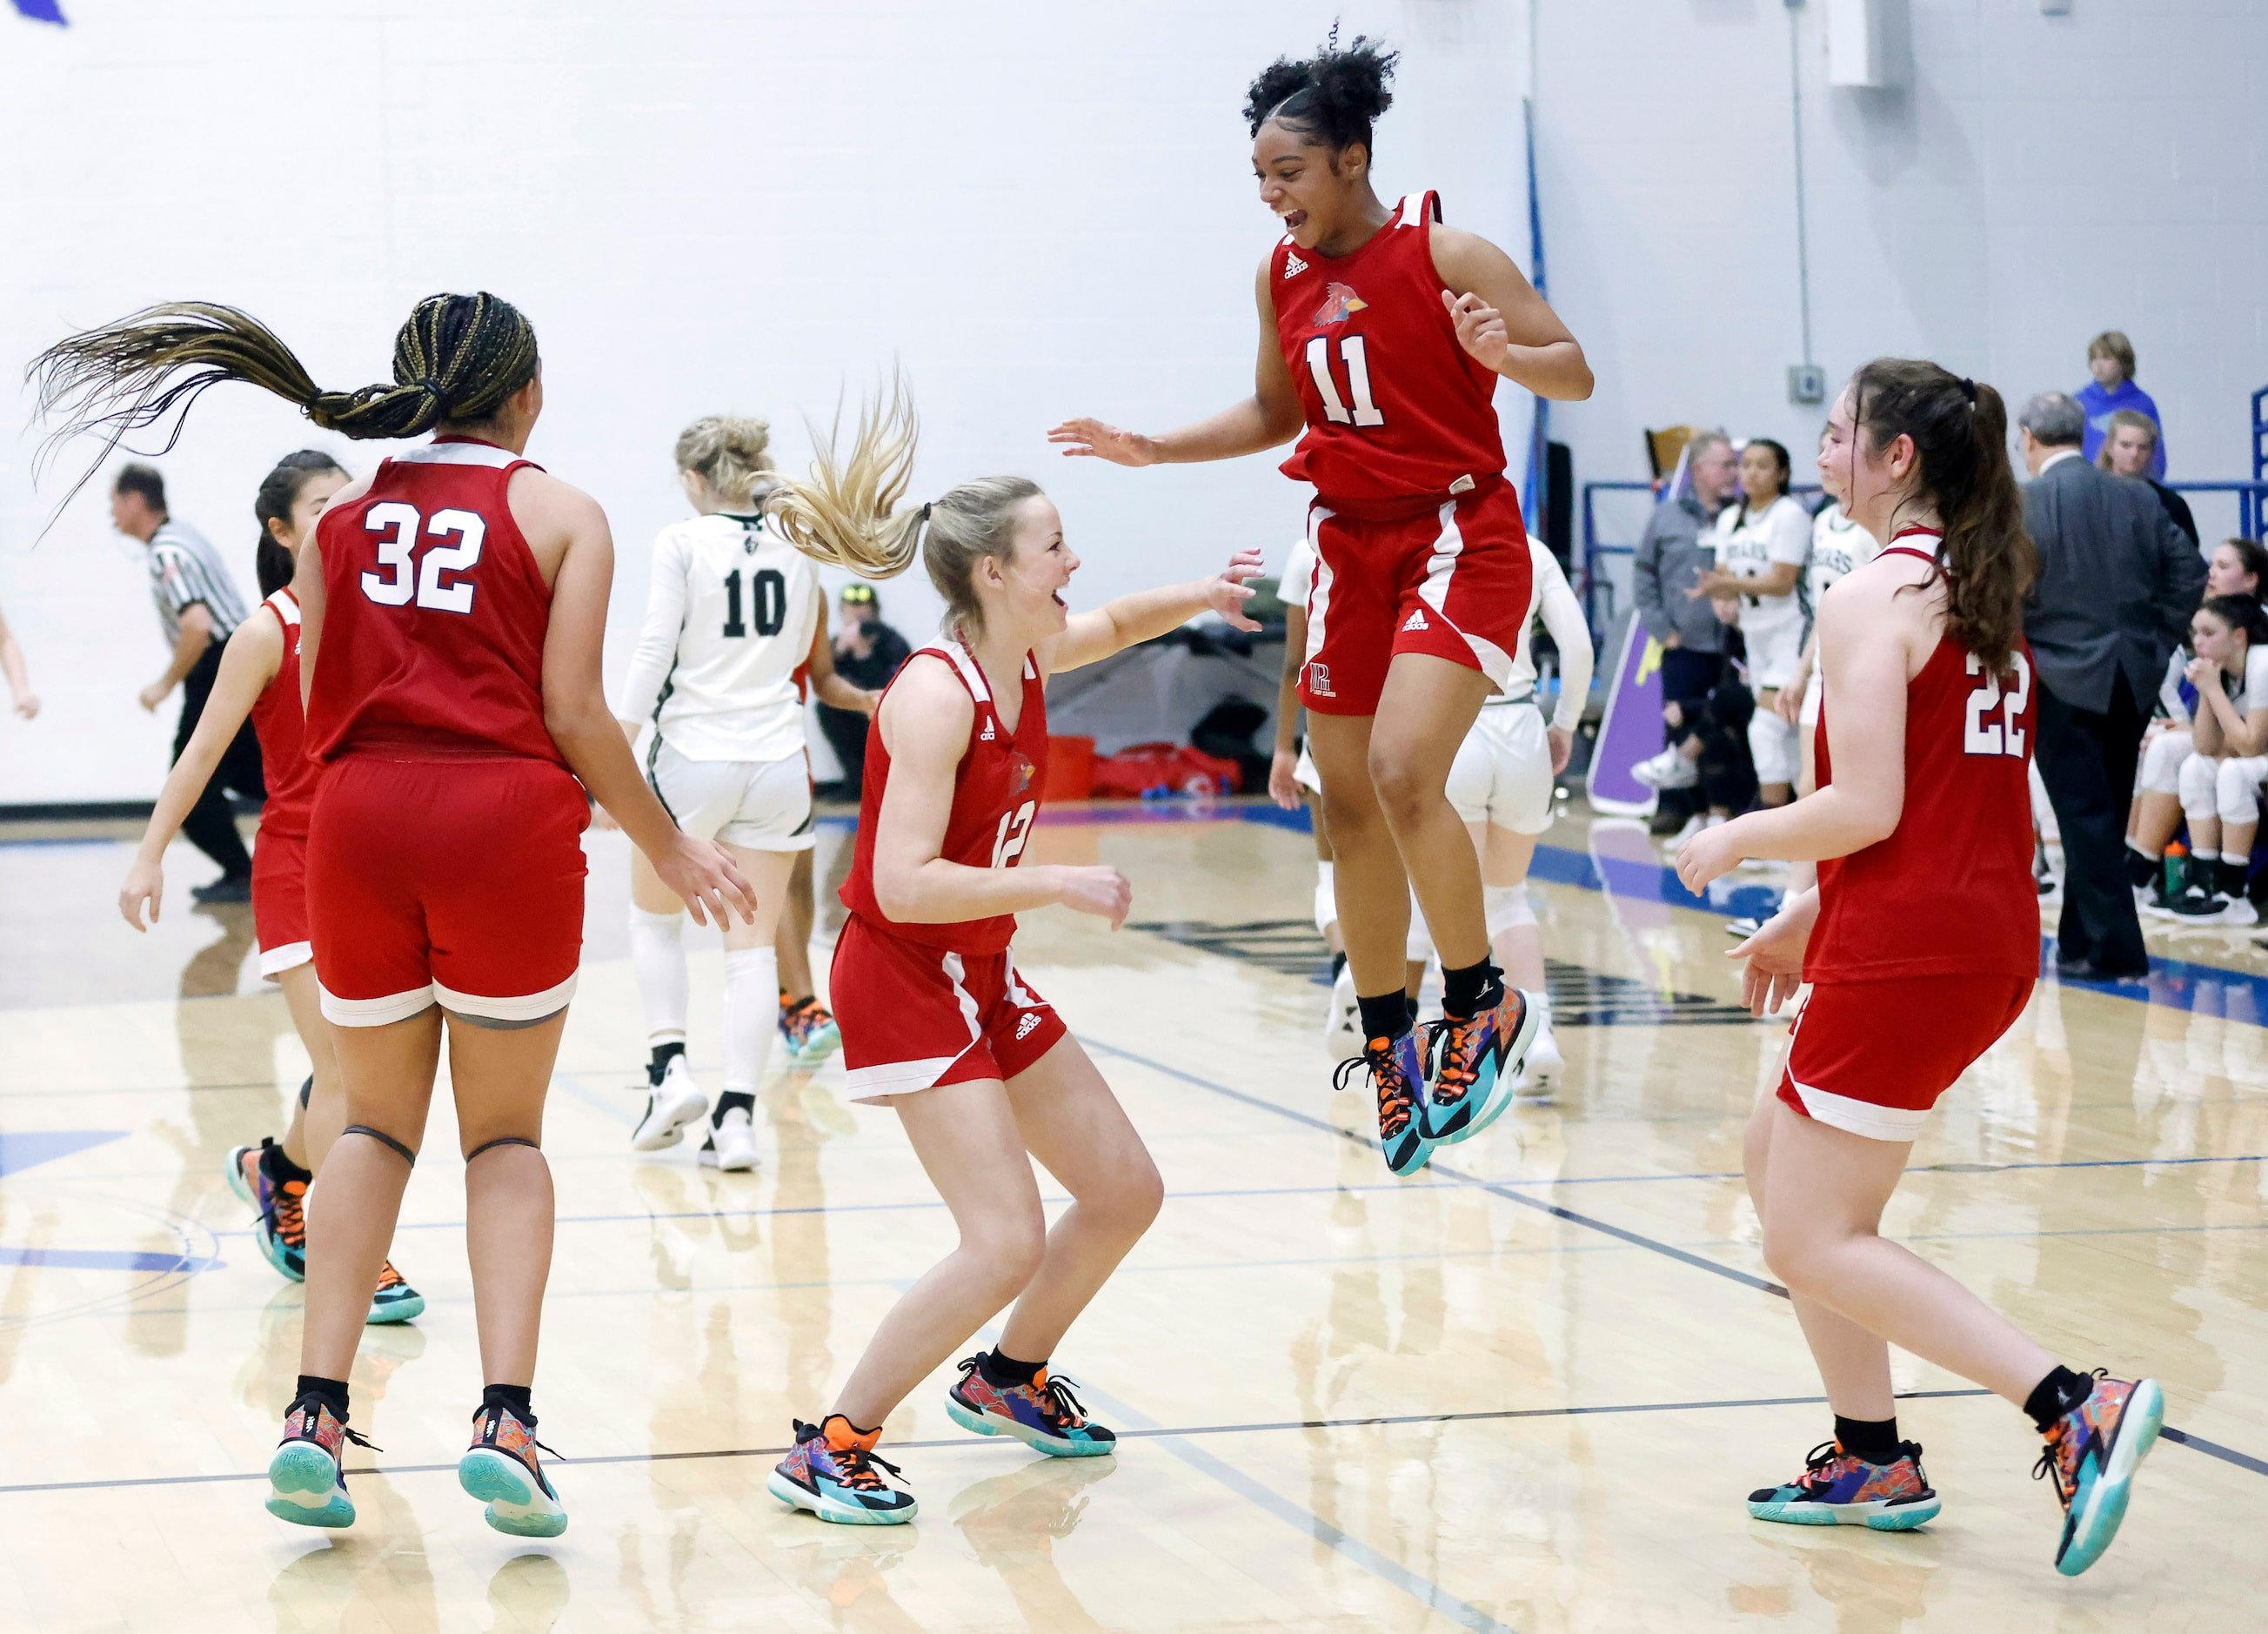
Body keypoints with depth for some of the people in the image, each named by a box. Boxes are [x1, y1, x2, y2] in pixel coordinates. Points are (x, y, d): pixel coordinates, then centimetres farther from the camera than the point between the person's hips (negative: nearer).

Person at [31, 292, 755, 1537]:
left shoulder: (344, 512, 12)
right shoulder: (561, 515, 2)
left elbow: (319, 708, 10)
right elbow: (574, 716, -3)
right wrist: (666, 847, 8)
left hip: (358, 822, 3)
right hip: (506, 823, -3)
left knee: (376, 1123, 16)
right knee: (505, 1133, 9)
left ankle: (314, 1415, 3)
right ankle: (503, 1420, -7)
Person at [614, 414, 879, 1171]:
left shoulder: (681, 542, -5)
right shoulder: (796, 548, 7)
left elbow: (655, 649, -11)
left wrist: (617, 751, -11)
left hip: (693, 757, -3)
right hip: (778, 761, 3)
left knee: (655, 916, 19)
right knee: (753, 942, 6)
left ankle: (670, 1066, 4)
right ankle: (737, 1114, -1)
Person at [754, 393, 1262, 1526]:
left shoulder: (1029, 655, 2)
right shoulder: (935, 693, -24)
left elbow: (1112, 624, 26)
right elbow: (904, 885, -30)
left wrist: (1201, 597, 7)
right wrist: (1058, 885, -28)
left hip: (982, 972, 9)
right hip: (901, 976, -9)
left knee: (1125, 1191, 15)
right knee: (1007, 1242, -18)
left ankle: (1005, 1379, 36)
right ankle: (828, 1450, -8)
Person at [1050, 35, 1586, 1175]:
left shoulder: (1443, 254, -11)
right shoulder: (1282, 277, 6)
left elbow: (1576, 373, -10)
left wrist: (1502, 353, -30)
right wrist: (1151, 450, 10)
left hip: (1461, 535, -6)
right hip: (1350, 539, 7)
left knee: (1403, 770, -23)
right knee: (1350, 806, 6)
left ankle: (1482, 1004, -5)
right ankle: (1388, 1048, 19)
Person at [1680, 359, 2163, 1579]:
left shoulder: (1869, 602, -13)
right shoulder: (1987, 598, 14)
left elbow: (1867, 809, -20)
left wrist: (1733, 840, -2)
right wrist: (1804, 918, 23)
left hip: (1906, 953, -9)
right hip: (1992, 939, 9)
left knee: (1812, 1242, -3)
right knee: (1779, 1161, 21)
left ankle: (2075, 1408, -14)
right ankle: (1872, 1459, 21)